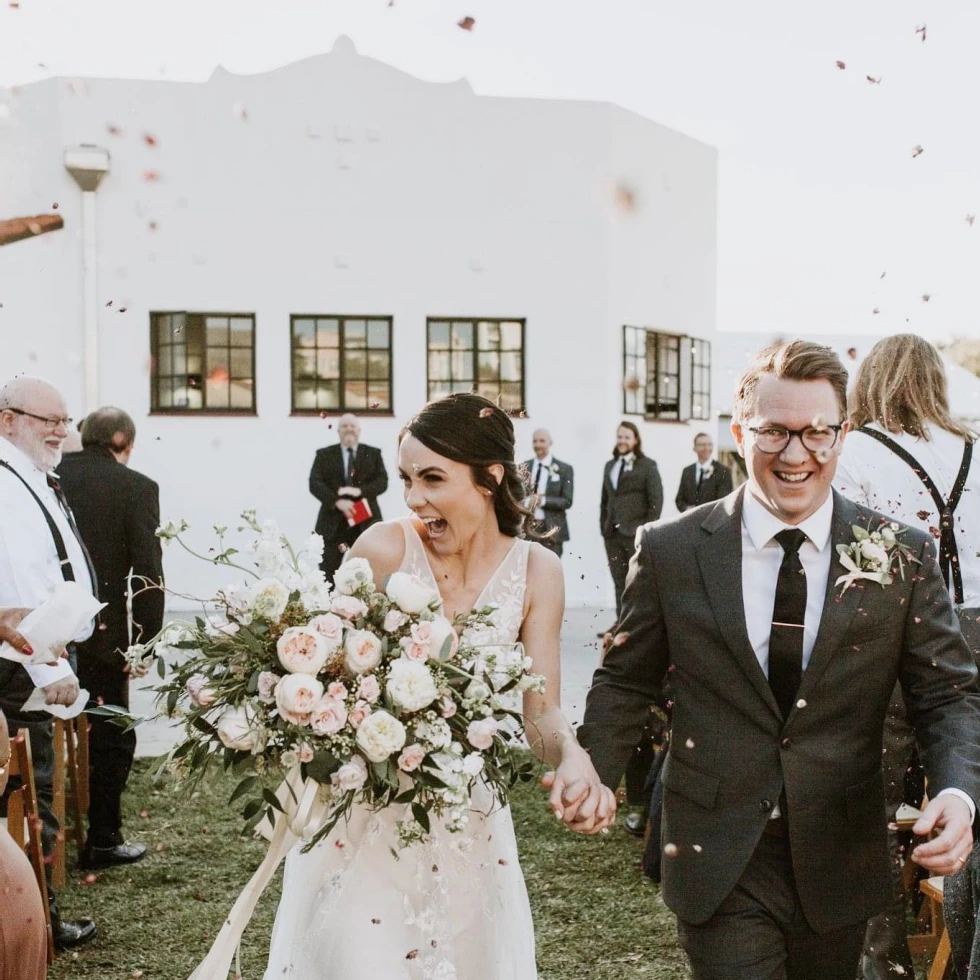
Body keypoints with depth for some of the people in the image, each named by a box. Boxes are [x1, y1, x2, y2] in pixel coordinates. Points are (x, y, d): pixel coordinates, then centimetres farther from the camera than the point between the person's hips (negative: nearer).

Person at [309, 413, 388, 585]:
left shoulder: (373, 453, 11)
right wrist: (337, 502, -18)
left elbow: (382, 482, 1)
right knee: (327, 575, -1)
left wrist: (360, 491, -18)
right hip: (333, 521, 0)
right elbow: (314, 484, -2)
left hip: (366, 521, 0)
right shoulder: (324, 454, 8)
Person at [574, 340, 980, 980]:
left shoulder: (902, 556, -5)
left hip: (840, 865, 2)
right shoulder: (671, 551, -6)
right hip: (718, 868, -2)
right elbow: (626, 682, 3)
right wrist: (596, 773, -14)